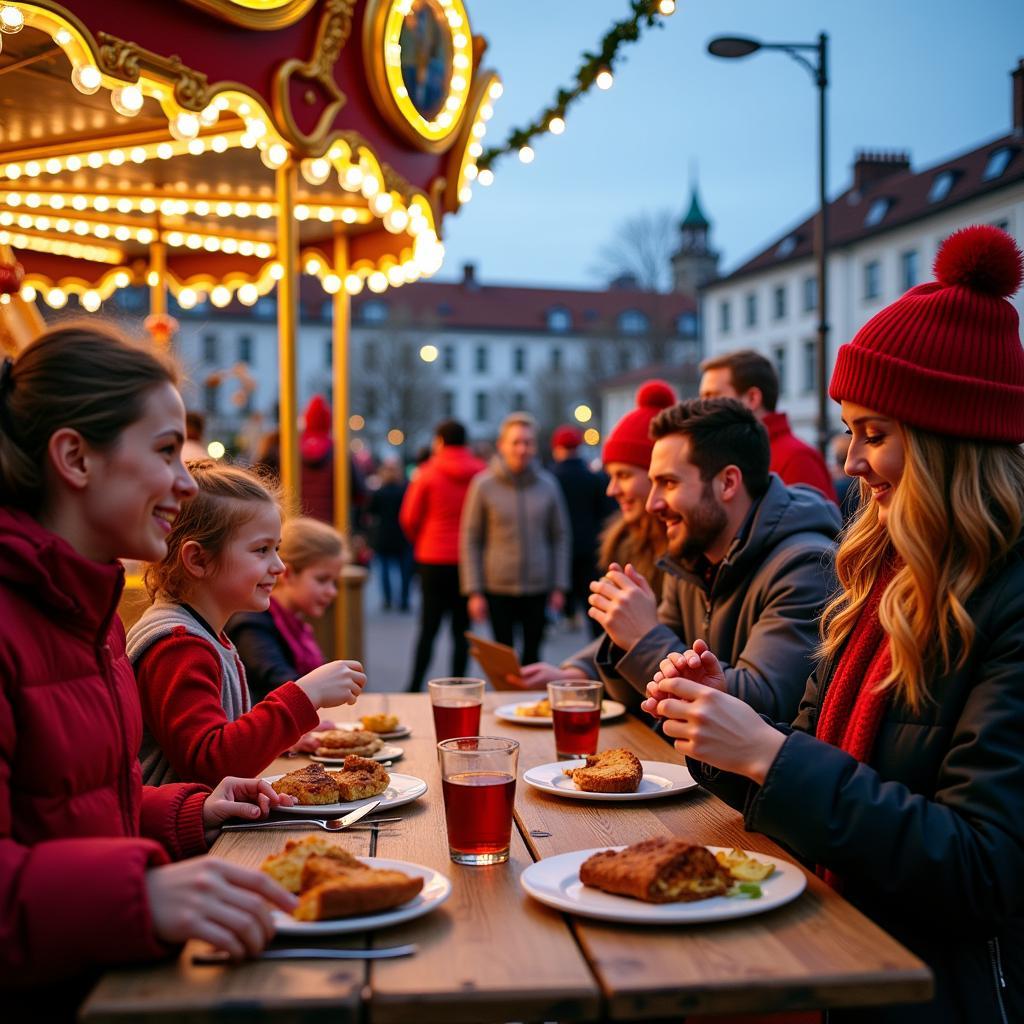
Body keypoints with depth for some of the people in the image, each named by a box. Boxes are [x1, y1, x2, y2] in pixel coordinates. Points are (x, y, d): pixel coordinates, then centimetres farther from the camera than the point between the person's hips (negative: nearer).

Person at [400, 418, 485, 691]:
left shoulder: (427, 473, -6)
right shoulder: (482, 473, -2)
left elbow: (409, 518, -1)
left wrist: (420, 542, 18)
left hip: (434, 559, -1)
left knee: (428, 627, 5)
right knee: (462, 628, 7)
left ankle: (415, 687, 4)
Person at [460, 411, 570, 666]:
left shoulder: (547, 485, 2)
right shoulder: (484, 485, -3)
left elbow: (560, 537, 7)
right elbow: (470, 540, -1)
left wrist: (559, 587, 2)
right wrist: (474, 591, -5)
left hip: (538, 589, 2)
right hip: (498, 589, -1)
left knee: (532, 653, 7)